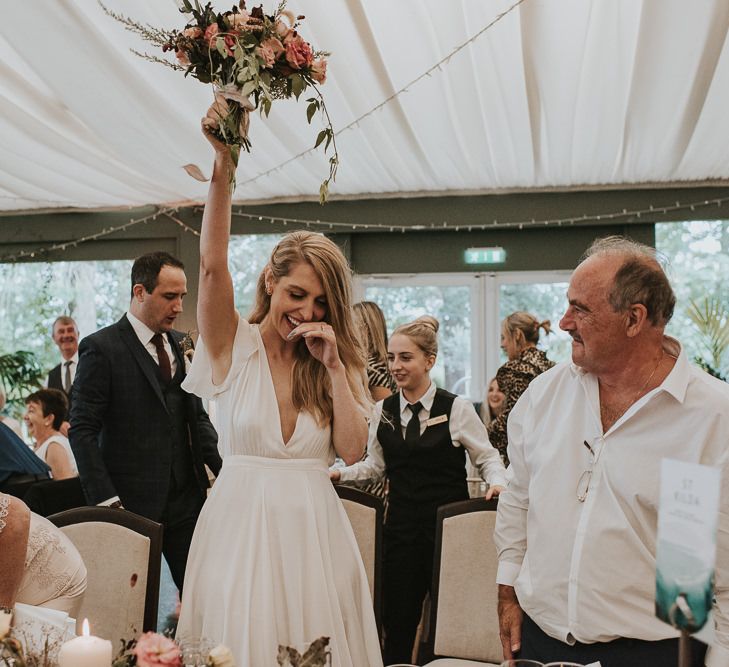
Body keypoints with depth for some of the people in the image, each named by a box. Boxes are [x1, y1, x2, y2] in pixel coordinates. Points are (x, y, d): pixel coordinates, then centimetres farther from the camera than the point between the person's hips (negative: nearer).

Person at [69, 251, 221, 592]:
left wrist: (225, 470, 3)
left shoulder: (182, 344, 11)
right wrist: (106, 501, -16)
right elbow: (83, 430, -10)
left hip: (187, 497, 5)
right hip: (132, 502, -5)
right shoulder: (101, 348, -7)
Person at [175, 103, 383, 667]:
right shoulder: (235, 346, -2)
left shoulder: (334, 362, 6)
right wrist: (223, 167, -28)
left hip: (312, 531, 2)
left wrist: (333, 366, -10)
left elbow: (352, 449, -5)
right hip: (240, 523, -2)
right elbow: (212, 264, -18)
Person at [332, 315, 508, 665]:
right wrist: (341, 473, 2)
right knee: (398, 619, 7)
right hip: (401, 527, 3)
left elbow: (487, 457, 2)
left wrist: (498, 482, -18)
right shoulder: (382, 411, 6)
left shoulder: (457, 408, -6)